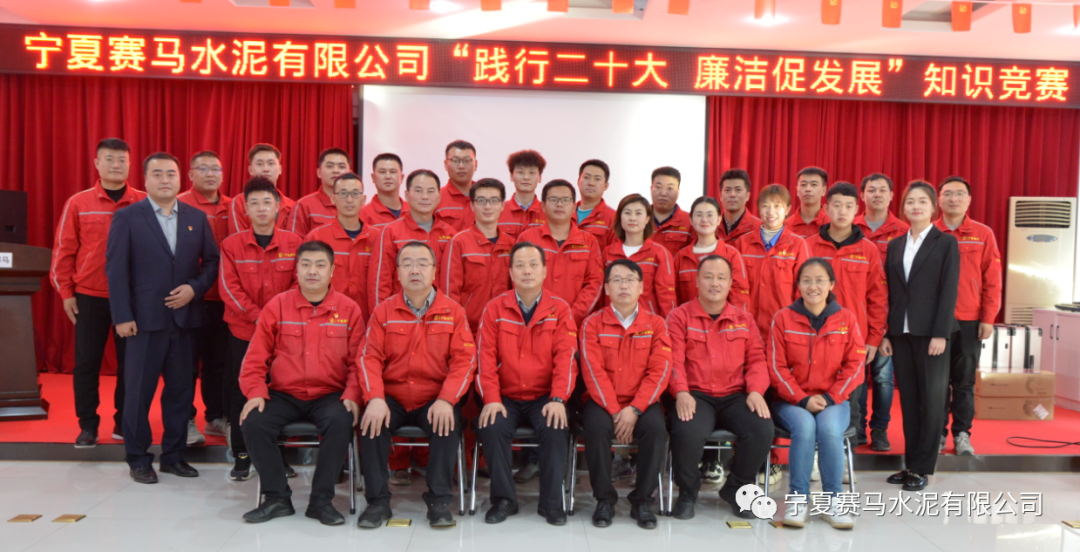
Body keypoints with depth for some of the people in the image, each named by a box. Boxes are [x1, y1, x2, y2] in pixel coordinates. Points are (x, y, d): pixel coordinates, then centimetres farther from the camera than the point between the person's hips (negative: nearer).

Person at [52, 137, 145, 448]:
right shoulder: (78, 203, 2)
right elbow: (64, 249, 4)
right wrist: (65, 291, 1)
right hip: (89, 297, 0)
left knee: (129, 361, 7)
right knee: (86, 363, 5)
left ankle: (124, 422, 20)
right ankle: (87, 426, 17)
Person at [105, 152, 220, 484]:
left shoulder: (197, 218, 10)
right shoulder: (127, 217, 0)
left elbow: (212, 261, 9)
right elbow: (116, 269, -5)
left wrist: (195, 288, -9)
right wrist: (122, 316, -11)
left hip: (186, 317, 3)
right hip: (145, 318, -3)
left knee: (182, 389, 8)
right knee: (139, 391, 4)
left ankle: (174, 456, 20)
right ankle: (138, 459, 17)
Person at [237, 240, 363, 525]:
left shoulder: (349, 309, 2)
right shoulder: (277, 306, 4)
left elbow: (357, 361, 2)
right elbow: (256, 357, 5)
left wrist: (352, 395, -13)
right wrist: (256, 393, -9)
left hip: (330, 395, -1)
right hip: (283, 395, 2)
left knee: (341, 422, -31)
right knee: (253, 423, -24)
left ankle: (321, 499, -13)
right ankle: (277, 497, -5)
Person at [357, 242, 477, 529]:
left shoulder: (453, 311, 2)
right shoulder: (383, 311, 5)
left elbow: (464, 360, -5)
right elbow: (370, 358, -1)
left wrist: (446, 400, -19)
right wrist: (375, 399, -18)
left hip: (435, 400, -1)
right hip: (392, 399, 1)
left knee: (448, 424, -30)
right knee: (371, 422, -26)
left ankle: (439, 500, -13)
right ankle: (377, 500, -10)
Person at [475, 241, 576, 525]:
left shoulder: (559, 309, 3)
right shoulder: (495, 308, 3)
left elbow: (566, 358, -6)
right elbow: (486, 357, -3)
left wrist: (558, 399, -18)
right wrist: (492, 399, -15)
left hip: (544, 398, 0)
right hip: (506, 398, 1)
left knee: (556, 429, -27)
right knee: (491, 427, -27)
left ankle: (552, 502, -8)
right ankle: (503, 499, -7)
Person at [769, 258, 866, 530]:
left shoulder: (846, 319, 4)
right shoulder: (783, 319, 0)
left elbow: (854, 366, 2)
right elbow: (776, 367, -3)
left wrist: (829, 398, -10)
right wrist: (803, 399, -14)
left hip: (833, 401, 1)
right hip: (791, 401, -1)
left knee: (829, 428, -30)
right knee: (805, 426, -32)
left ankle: (831, 500, -12)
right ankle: (797, 498, -17)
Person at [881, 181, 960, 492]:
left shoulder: (946, 243, 0)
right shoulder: (895, 246, 12)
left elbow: (949, 291, -6)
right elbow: (890, 293, 10)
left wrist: (940, 334, -14)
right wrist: (886, 333, 5)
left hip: (931, 333, -4)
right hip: (901, 332, 4)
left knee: (931, 400, 2)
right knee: (908, 399, 8)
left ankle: (923, 468, 9)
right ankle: (910, 463, 16)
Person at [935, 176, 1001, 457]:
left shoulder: (983, 234, 3)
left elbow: (992, 280, 2)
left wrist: (988, 318, -3)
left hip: (970, 321, 0)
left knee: (965, 380, 6)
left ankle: (962, 434, 16)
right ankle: (937, 433, 15)